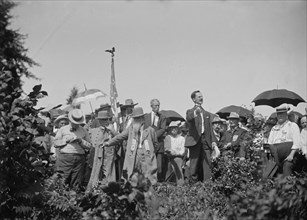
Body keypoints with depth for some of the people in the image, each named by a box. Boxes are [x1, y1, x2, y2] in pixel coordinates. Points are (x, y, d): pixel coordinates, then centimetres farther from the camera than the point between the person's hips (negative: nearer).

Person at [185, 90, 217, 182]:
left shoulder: (207, 114, 23)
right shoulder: (190, 111, 8)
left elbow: (210, 129, 19)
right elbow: (189, 118, -17)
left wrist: (213, 140, 3)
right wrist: (195, 113, -40)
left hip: (206, 141, 4)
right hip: (195, 140, -3)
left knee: (207, 163, -6)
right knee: (194, 163, -5)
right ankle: (193, 183, -3)